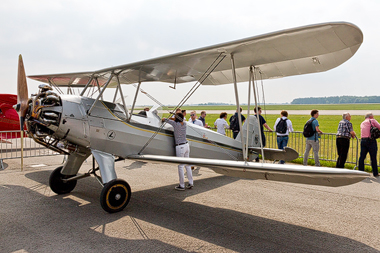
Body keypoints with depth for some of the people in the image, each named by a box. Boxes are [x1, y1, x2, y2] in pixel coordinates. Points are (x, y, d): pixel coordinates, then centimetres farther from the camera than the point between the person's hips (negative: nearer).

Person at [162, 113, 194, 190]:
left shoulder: (175, 124, -13)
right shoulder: (184, 123, 4)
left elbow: (166, 120, 3)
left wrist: (164, 119, 24)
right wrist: (173, 119, 29)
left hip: (180, 147, -7)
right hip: (186, 145, 7)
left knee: (180, 166, 1)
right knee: (187, 165, 15)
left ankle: (181, 186, 9)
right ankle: (191, 183, 22)